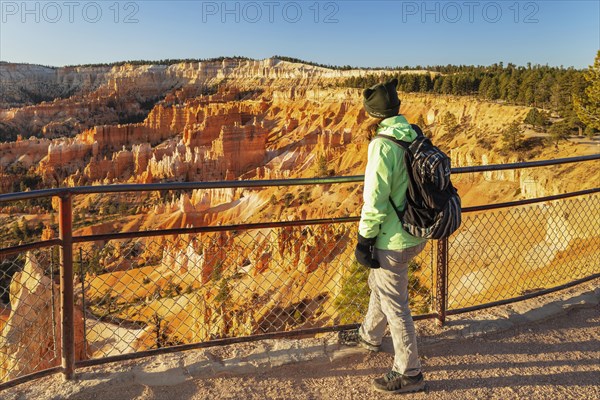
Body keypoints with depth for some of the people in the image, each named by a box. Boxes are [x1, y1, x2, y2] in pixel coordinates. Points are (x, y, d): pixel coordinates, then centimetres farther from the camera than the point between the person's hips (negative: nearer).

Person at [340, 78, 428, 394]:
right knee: (379, 284, 27)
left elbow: (375, 199, -22)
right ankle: (369, 336, 49)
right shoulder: (415, 137, 3)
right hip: (416, 233, 9)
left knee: (394, 303, 5)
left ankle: (409, 373, 20)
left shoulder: (383, 144, -22)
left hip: (394, 240, -9)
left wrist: (364, 240, -12)